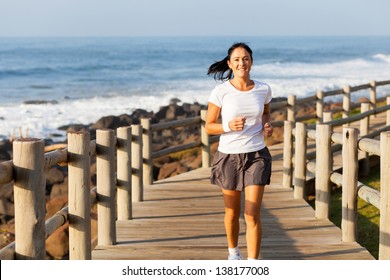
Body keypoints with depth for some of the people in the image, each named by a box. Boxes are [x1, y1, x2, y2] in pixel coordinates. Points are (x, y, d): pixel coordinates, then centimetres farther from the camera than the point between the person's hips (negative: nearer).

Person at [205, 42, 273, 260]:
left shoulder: (263, 89, -3)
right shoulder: (221, 91, -11)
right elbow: (209, 127, -5)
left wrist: (267, 126, -2)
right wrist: (229, 126, -24)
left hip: (256, 156, 1)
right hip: (229, 156, 0)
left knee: (253, 215, -9)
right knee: (232, 213, 17)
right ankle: (234, 251, 44)